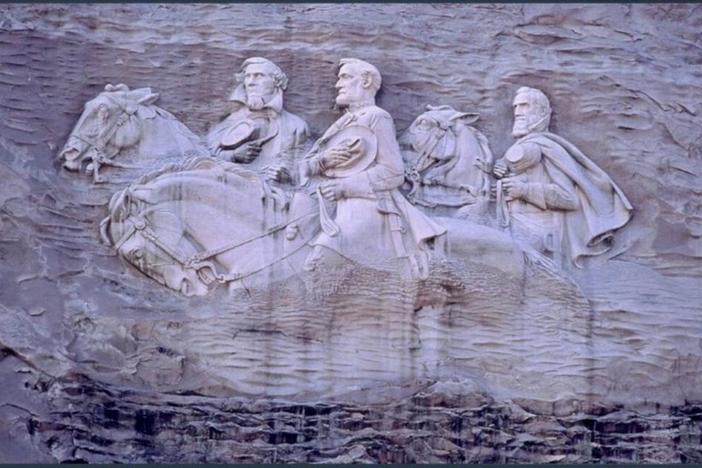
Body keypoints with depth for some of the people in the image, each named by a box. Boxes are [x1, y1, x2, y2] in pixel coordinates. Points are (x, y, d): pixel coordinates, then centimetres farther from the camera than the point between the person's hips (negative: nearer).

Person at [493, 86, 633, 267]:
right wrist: (503, 173, 5)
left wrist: (525, 189, -15)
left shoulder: (546, 147, -4)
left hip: (535, 231, -7)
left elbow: (569, 196, -11)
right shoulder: (519, 147, 17)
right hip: (515, 227, 7)